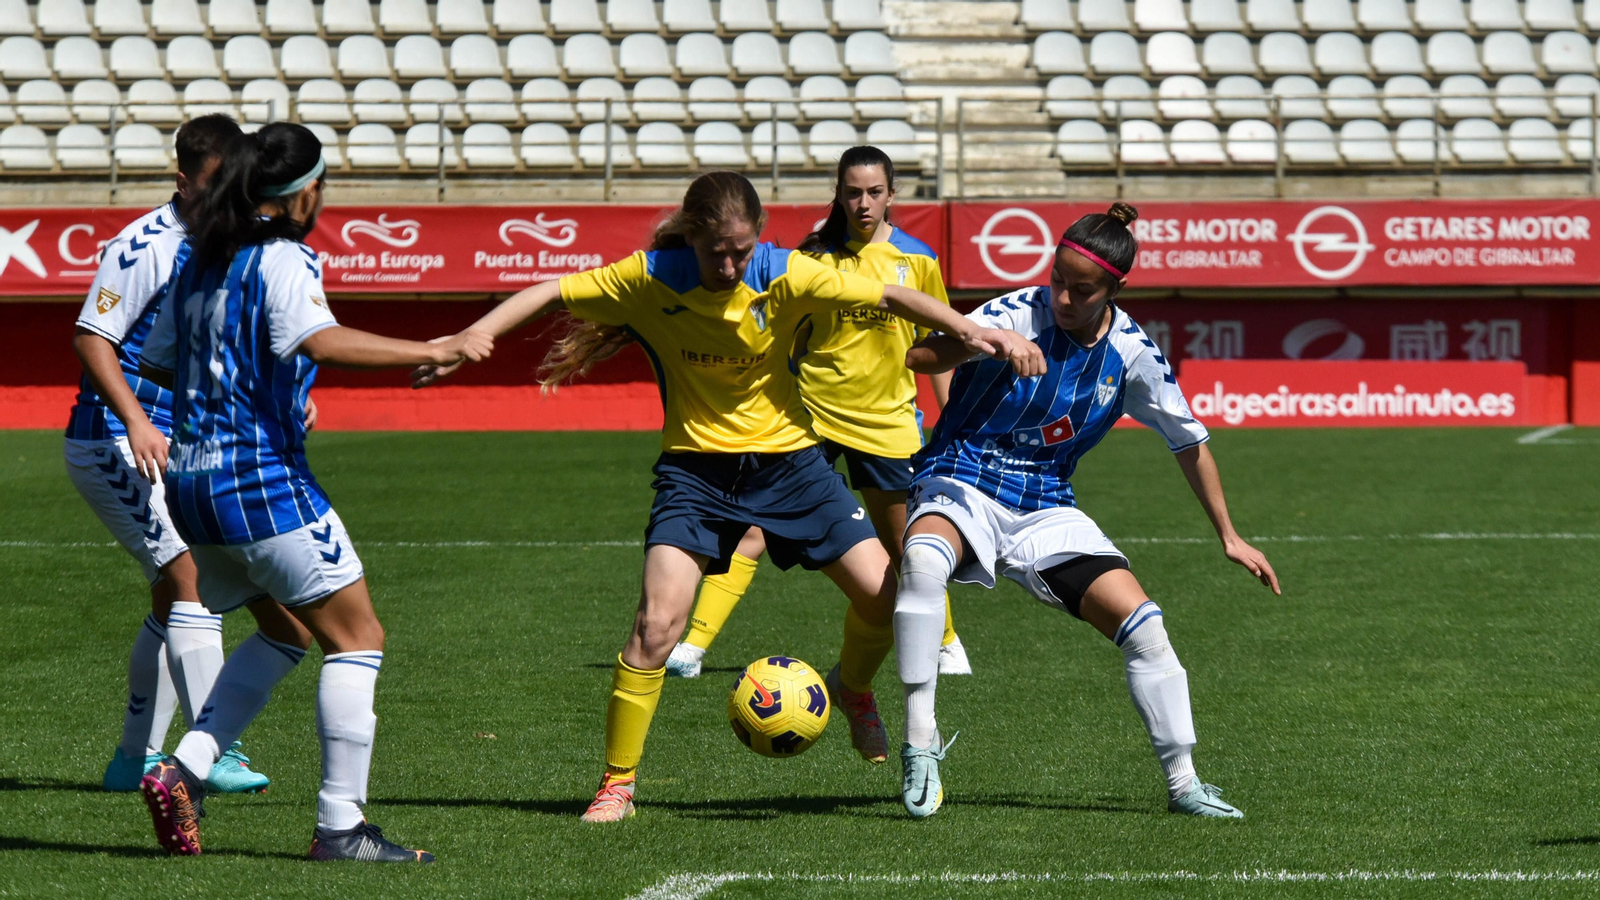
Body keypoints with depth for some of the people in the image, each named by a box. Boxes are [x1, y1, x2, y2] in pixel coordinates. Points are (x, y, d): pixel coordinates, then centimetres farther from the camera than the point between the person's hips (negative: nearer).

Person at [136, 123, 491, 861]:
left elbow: (156, 362, 23)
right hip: (262, 481, -9)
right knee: (356, 639, -2)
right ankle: (340, 824, -7)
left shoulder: (199, 262, 14)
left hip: (191, 481, 9)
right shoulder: (282, 260, -11)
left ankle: (183, 772, 8)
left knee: (284, 632, 23)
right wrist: (434, 352, -29)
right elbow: (322, 341, -29)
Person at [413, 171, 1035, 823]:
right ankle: (616, 785, -3)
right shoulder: (650, 281, -15)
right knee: (658, 623, -18)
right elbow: (548, 296, -10)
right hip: (696, 468, -1)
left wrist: (966, 331, -24)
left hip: (787, 458, 1)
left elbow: (887, 297, -12)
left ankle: (852, 688, 30)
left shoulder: (784, 275, -15)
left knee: (884, 595, -6)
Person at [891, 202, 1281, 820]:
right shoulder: (1019, 315, -13)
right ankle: (919, 742, -29)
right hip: (961, 486, -4)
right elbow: (915, 356, -24)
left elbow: (1189, 442, 11)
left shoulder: (1132, 354, -2)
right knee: (923, 560, -38)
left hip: (1044, 508, 4)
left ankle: (1182, 783, 8)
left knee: (1142, 625, -10)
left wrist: (1229, 537, 13)